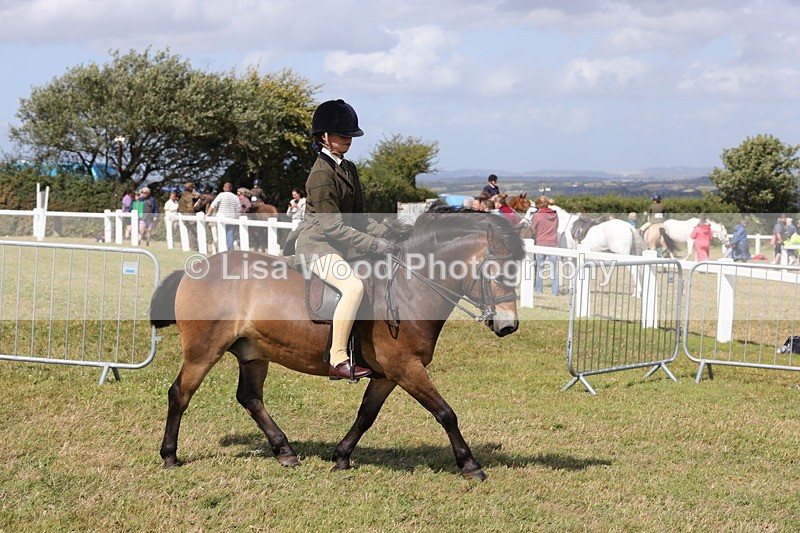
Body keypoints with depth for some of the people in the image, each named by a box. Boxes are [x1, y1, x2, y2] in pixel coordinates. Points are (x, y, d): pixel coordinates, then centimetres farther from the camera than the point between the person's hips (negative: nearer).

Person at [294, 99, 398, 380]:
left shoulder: (348, 169, 12)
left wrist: (385, 235, 1)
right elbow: (332, 226, -22)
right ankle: (337, 360, -29)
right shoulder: (322, 174, -17)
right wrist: (373, 244, -23)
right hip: (317, 244, -10)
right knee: (354, 286, -32)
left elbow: (358, 217, 17)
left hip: (341, 244, 10)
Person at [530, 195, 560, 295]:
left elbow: (533, 230, -5)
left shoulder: (537, 216, -13)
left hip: (541, 243, -3)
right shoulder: (555, 214, -1)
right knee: (553, 267, 8)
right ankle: (555, 291, 8)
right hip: (553, 243, 3)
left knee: (539, 266, 13)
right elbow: (556, 227, 11)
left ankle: (538, 289, 20)